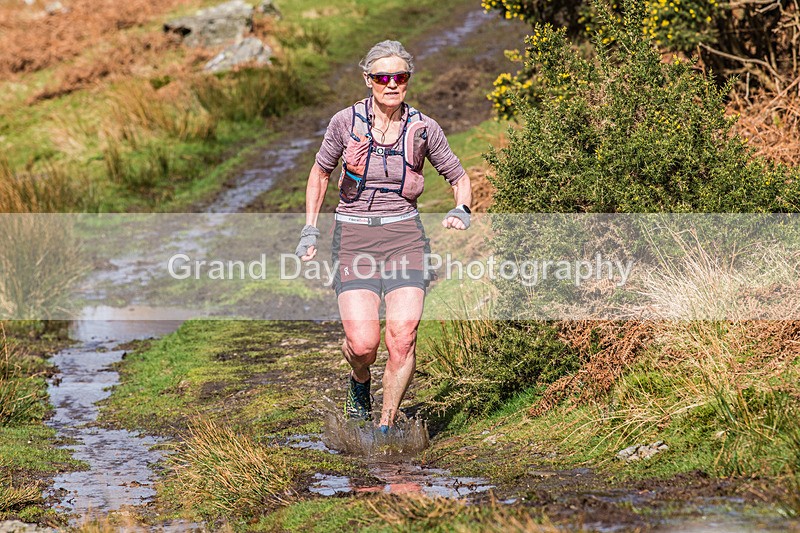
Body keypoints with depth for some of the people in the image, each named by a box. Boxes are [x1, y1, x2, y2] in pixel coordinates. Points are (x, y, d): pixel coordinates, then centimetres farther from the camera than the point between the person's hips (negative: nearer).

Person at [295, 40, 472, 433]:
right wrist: (309, 231, 9)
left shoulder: (423, 128, 0)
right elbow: (320, 173, 14)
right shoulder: (346, 122, -2)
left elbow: (459, 178, 13)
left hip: (404, 237, 1)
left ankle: (386, 427, 2)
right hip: (353, 237, 0)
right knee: (363, 344, -12)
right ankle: (360, 383, 26)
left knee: (403, 337, -16)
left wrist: (461, 212, -8)